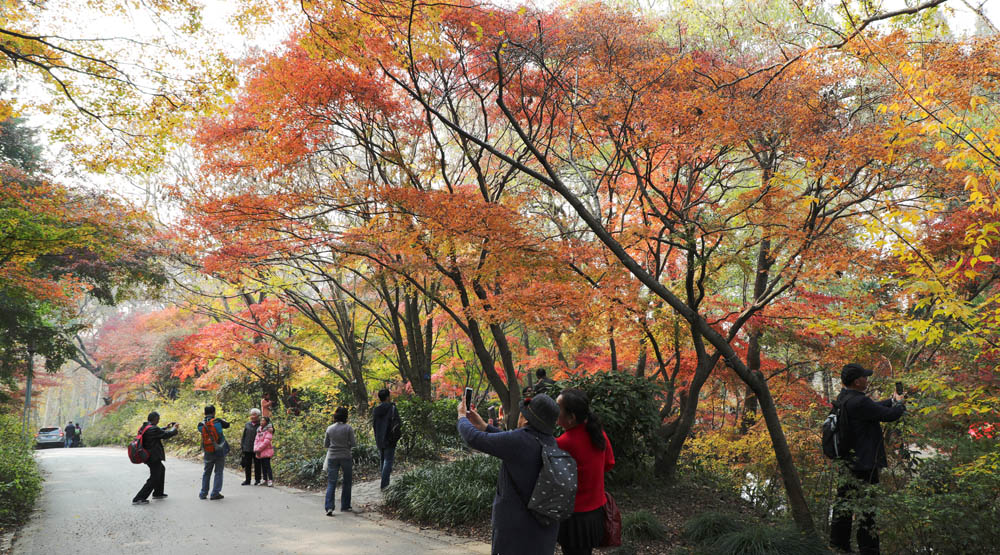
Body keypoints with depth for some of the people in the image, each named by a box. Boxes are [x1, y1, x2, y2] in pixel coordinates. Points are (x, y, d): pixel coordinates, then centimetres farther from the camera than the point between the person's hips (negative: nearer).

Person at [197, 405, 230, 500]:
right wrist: (222, 420, 24)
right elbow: (227, 425, 4)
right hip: (220, 451, -3)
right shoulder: (217, 421, -11)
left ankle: (203, 493, 22)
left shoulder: (201, 424, -4)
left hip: (208, 453, 3)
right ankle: (215, 493, 2)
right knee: (218, 472, 5)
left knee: (206, 472, 17)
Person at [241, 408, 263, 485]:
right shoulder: (247, 425, 9)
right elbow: (243, 436, 13)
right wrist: (242, 446, 9)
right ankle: (247, 480, 17)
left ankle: (257, 480, 13)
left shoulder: (261, 425, -2)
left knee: (257, 465, 3)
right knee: (247, 465, 7)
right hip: (247, 448, 3)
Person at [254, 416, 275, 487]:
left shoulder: (268, 430, -8)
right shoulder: (259, 430, 15)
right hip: (260, 452, 7)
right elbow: (256, 440, 12)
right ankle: (265, 480, 19)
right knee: (263, 466, 11)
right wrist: (256, 449, -3)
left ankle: (271, 481, -10)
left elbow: (267, 441, -15)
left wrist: (259, 449, -13)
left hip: (266, 451, -7)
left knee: (267, 466, -10)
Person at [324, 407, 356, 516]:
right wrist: (356, 440, 13)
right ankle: (345, 506, 20)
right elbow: (353, 443, -9)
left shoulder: (329, 429, 1)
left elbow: (325, 444, 8)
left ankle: (329, 507, -12)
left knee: (331, 483, 2)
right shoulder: (348, 428, -8)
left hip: (332, 457, 2)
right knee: (347, 482, 14)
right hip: (345, 457, -2)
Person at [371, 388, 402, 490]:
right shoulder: (392, 408, -13)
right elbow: (398, 423, -16)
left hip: (379, 439, 5)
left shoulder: (375, 410, 4)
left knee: (382, 458, 19)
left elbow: (373, 425, 8)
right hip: (389, 439, -5)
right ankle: (384, 484, -5)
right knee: (388, 460, 0)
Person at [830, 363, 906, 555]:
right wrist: (899, 403, 5)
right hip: (864, 463, -10)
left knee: (844, 502, 15)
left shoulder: (843, 398, 7)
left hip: (847, 461, 10)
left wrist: (891, 400, 16)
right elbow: (890, 415, -15)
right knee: (867, 505, -1)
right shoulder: (859, 402, -23)